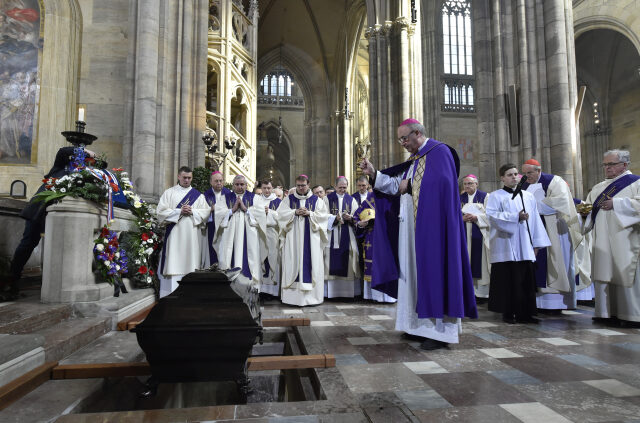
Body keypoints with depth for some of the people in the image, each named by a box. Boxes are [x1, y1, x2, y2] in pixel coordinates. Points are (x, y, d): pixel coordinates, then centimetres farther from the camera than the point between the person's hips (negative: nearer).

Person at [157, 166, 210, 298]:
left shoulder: (198, 194, 13)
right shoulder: (169, 193, 9)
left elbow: (206, 211, 4)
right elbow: (161, 211, -1)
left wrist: (192, 211, -11)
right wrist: (180, 211, -11)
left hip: (192, 235, 1)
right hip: (174, 234, -1)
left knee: (191, 262, 1)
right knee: (174, 263, -5)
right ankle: (172, 294, -1)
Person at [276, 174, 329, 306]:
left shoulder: (316, 200, 10)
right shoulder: (288, 199, 11)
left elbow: (323, 216, 2)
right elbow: (281, 213, 1)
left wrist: (309, 213, -12)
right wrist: (295, 212, -12)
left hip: (311, 238, 0)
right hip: (293, 237, 0)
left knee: (311, 263, -3)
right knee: (293, 263, -3)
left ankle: (311, 295, 2)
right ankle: (293, 294, 1)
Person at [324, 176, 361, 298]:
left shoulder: (351, 200, 13)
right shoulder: (328, 198, 8)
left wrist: (350, 218, -15)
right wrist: (335, 218, -18)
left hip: (347, 235, 1)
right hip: (332, 234, -1)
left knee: (347, 261, -2)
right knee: (332, 261, -4)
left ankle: (348, 290, 5)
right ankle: (331, 291, 2)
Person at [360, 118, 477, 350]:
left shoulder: (440, 151, -5)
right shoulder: (414, 160, 21)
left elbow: (441, 182, -19)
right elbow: (397, 185, 16)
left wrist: (409, 186, -9)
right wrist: (373, 174, 6)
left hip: (433, 225, -9)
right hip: (414, 226, 9)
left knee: (434, 270, -8)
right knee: (415, 272, 8)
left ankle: (441, 330, -2)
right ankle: (421, 324, 17)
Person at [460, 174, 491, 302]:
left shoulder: (485, 196, 2)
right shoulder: (460, 198, 13)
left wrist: (476, 217, -16)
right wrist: (462, 218, -9)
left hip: (480, 235, -3)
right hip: (465, 236, 3)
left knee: (480, 263, -3)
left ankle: (482, 293, 6)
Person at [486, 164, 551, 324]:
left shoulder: (528, 196, 17)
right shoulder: (495, 196, 5)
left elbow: (535, 220, 15)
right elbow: (492, 215, -10)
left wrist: (536, 243, 9)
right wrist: (516, 217, -16)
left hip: (525, 247, 4)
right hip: (506, 247, -4)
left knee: (526, 280, 2)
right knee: (508, 279, -2)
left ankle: (525, 313, 9)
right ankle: (508, 313, 6)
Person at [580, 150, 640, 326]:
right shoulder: (598, 187, 21)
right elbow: (589, 205, 24)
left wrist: (616, 204, -18)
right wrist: (585, 211, 3)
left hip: (623, 240, -6)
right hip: (602, 242, 6)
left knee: (626, 275, -6)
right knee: (604, 274, 4)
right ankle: (608, 312, 10)